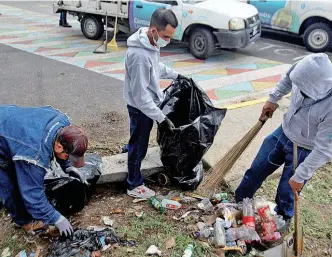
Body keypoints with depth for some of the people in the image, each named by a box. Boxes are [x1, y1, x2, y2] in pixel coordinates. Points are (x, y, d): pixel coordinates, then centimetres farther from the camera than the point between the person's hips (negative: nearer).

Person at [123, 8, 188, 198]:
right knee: (139, 146, 7)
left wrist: (175, 75, 17)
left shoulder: (151, 43, -4)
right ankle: (134, 186, 24)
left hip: (148, 101, 8)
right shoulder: (140, 55, -35)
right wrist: (161, 118, -32)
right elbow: (140, 94, -32)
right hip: (141, 106, -8)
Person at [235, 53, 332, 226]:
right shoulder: (308, 74, -23)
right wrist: (273, 99, 6)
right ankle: (239, 203, 42)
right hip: (284, 132, 6)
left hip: (305, 151, -5)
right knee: (256, 169, 17)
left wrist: (300, 177, -22)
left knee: (286, 192, 10)